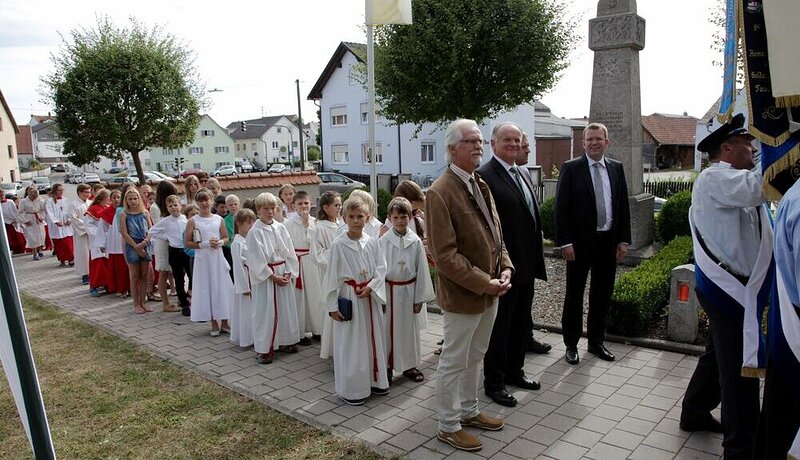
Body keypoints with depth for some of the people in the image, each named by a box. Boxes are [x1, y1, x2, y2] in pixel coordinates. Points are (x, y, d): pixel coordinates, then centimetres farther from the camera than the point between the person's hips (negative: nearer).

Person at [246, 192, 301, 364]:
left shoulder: (281, 228, 4)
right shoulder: (255, 232, -10)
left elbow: (290, 254, 5)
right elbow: (257, 260, -13)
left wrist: (288, 273, -6)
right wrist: (273, 276, -14)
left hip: (284, 274, 5)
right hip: (264, 277, -5)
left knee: (285, 308, 12)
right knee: (265, 311, 0)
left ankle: (284, 341, 28)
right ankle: (263, 348, 11)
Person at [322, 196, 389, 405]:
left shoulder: (372, 242, -1)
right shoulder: (338, 244, -11)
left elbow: (381, 268, 2)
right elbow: (332, 276, -8)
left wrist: (371, 287, -15)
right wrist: (332, 306, -8)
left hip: (370, 297, 4)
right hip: (349, 299, -4)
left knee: (373, 340, 14)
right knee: (350, 344, 4)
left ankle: (375, 380, 32)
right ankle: (350, 389, 18)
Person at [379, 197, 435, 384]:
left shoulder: (415, 241, -5)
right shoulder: (383, 241, -6)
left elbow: (421, 269, -1)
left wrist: (420, 298, -1)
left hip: (408, 290, 1)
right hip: (388, 289, -1)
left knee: (409, 327, 12)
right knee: (387, 327, 8)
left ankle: (409, 365, 28)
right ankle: (386, 365, 24)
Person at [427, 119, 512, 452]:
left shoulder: (481, 185, 9)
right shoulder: (440, 192, -19)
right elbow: (444, 255, -22)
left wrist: (505, 267, 0)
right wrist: (483, 283, -20)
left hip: (490, 291, 9)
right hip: (462, 295, -8)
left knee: (474, 357, 22)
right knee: (454, 362, 7)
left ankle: (469, 411, 40)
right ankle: (448, 427, 25)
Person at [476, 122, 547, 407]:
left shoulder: (521, 175, 14)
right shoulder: (485, 176, -16)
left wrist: (536, 261, 15)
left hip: (525, 266, 9)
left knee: (520, 323, 20)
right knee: (499, 326, 5)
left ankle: (514, 371, 38)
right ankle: (494, 383, 21)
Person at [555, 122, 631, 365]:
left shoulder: (616, 168, 7)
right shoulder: (571, 168, -6)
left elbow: (623, 206, 9)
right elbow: (561, 208, -9)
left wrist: (623, 240, 4)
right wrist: (565, 242, -14)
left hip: (609, 240, 4)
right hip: (580, 242, -4)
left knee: (602, 294, 13)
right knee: (575, 294, 6)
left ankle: (596, 342, 27)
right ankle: (571, 344, 19)